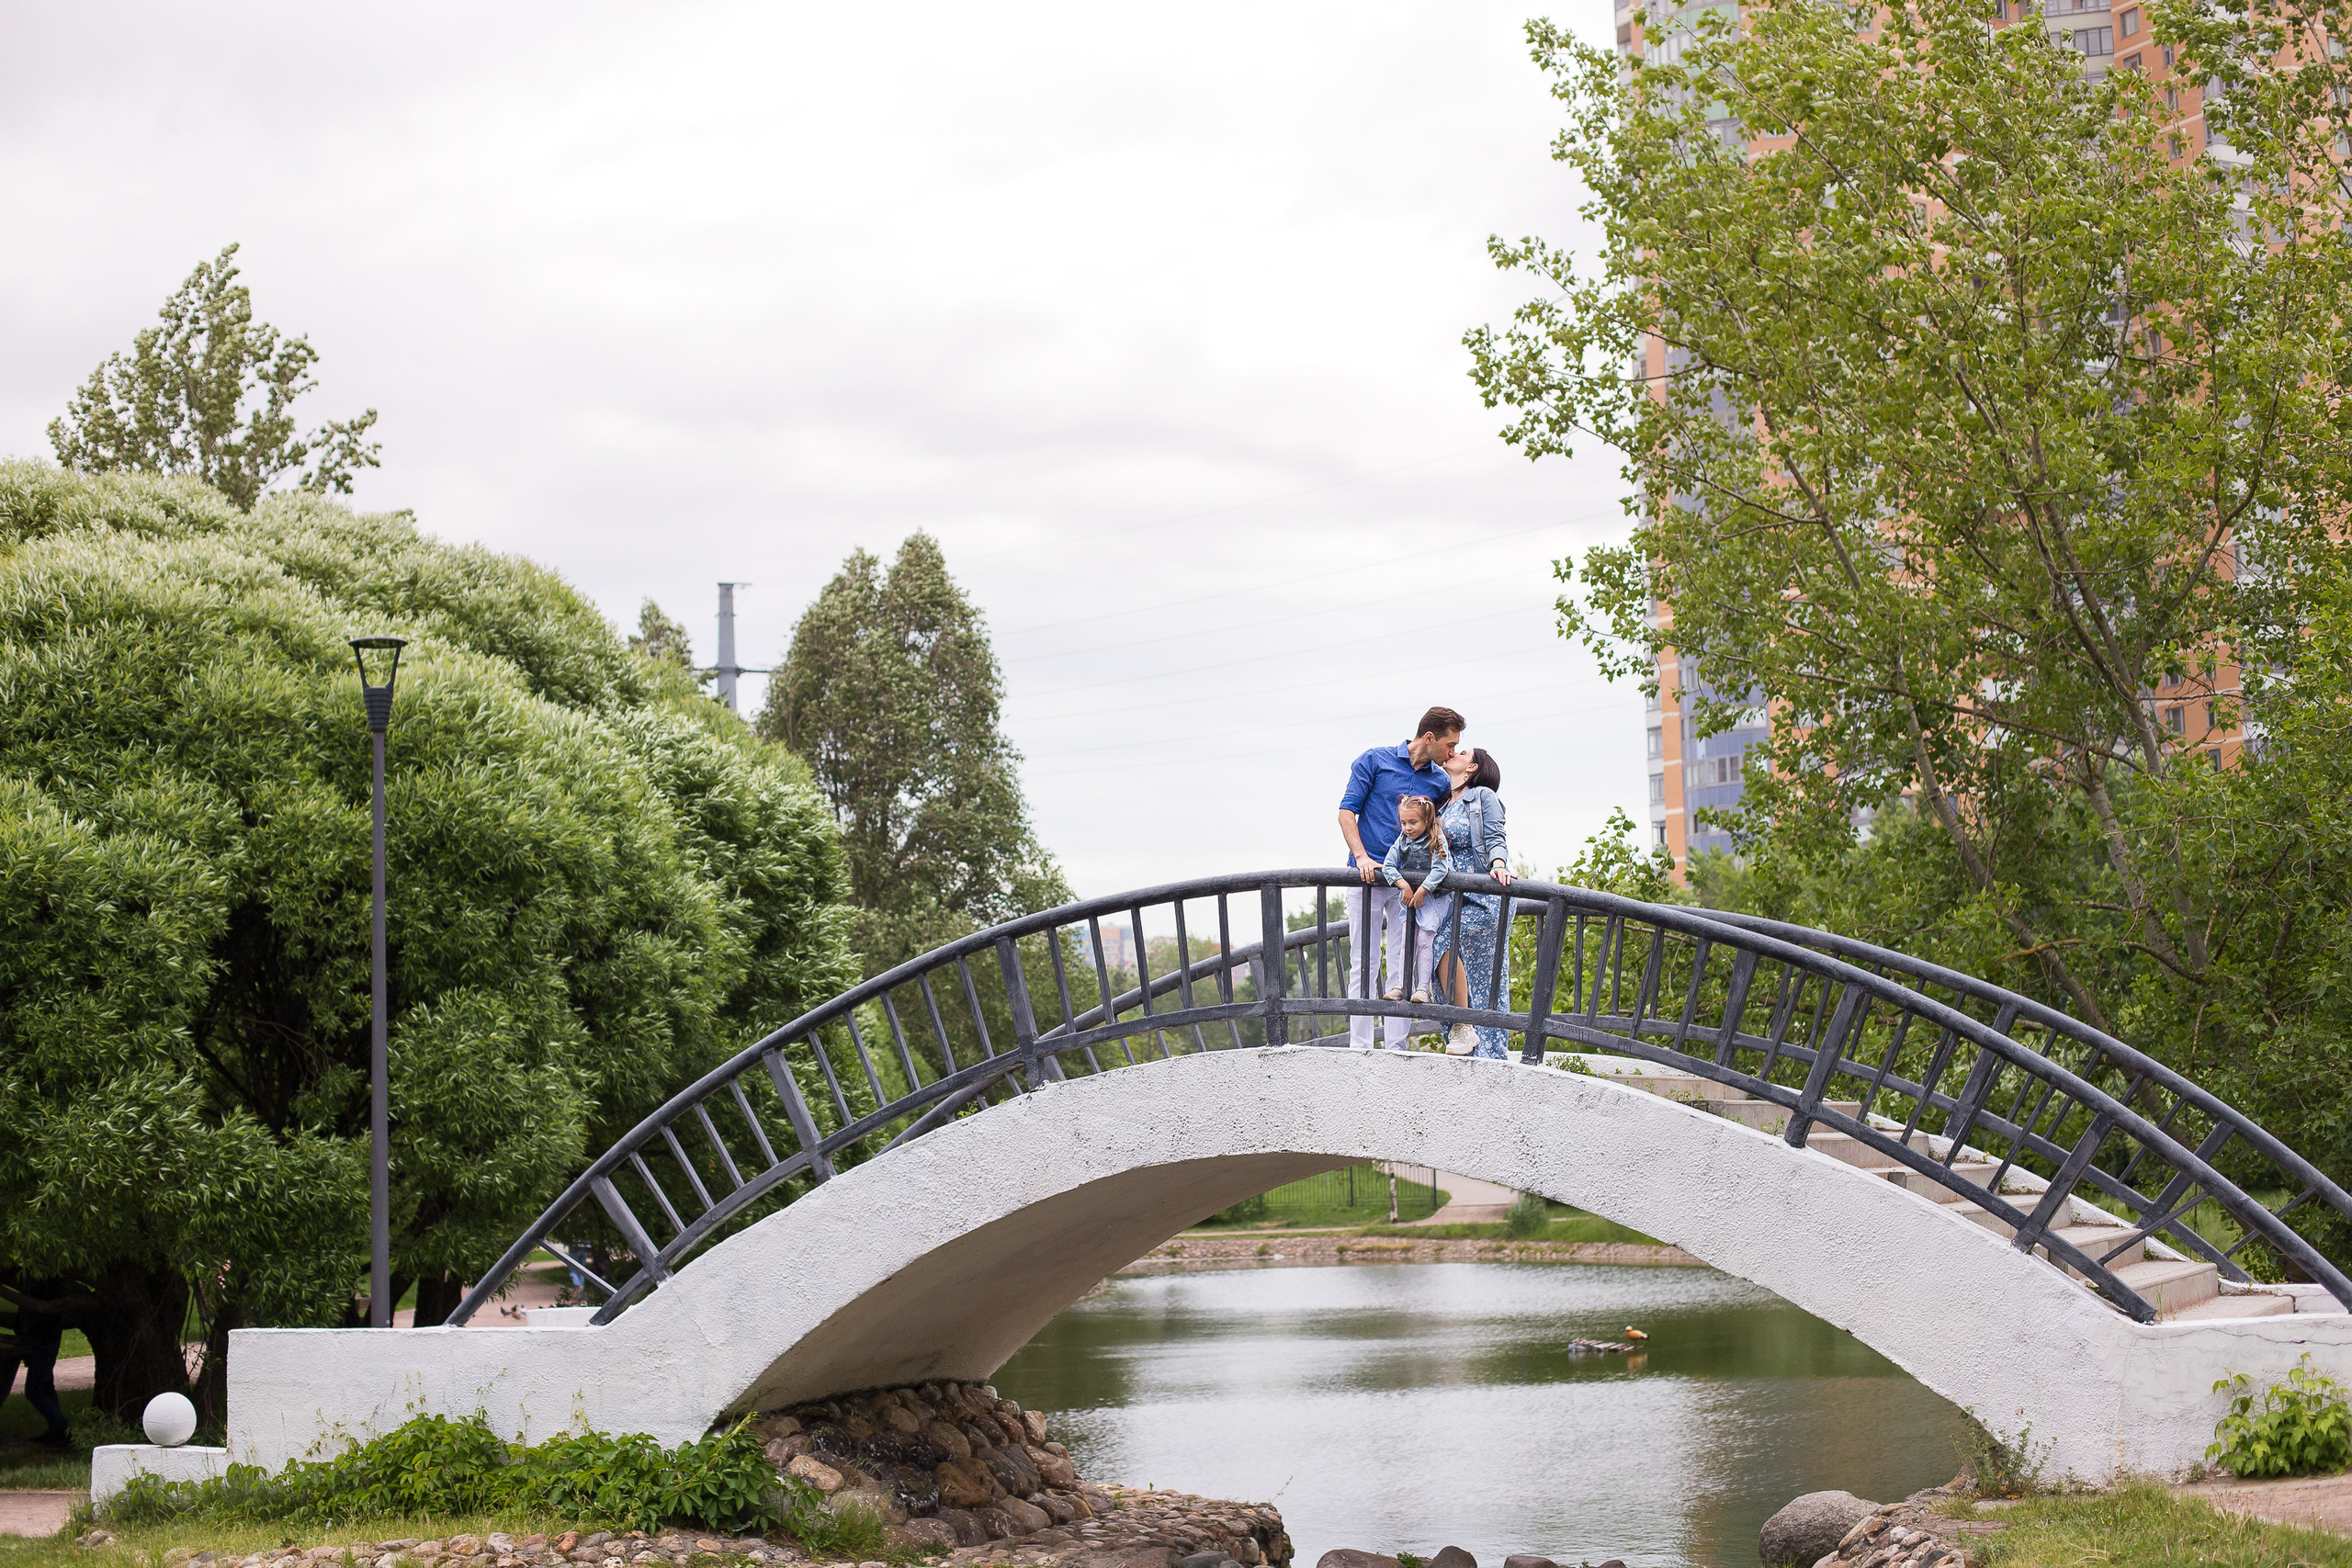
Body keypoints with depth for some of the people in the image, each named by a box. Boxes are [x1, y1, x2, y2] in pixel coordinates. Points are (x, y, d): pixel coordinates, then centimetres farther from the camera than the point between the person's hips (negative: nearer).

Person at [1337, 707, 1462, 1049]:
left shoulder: (1440, 781, 11)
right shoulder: (1376, 760, 2)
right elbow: (1347, 811, -1)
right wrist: (1361, 855, -14)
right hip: (1368, 876, -3)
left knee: (1403, 968, 0)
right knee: (1363, 965, -2)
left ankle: (1396, 1049, 3)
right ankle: (1360, 1047, 1)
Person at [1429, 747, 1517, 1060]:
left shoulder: (1483, 796, 2)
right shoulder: (1442, 805, 22)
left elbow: (1495, 840, -9)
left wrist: (1498, 864, -28)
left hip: (1483, 897, -7)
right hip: (1451, 895, 7)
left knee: (1445, 940, -24)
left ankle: (1464, 1028, -19)